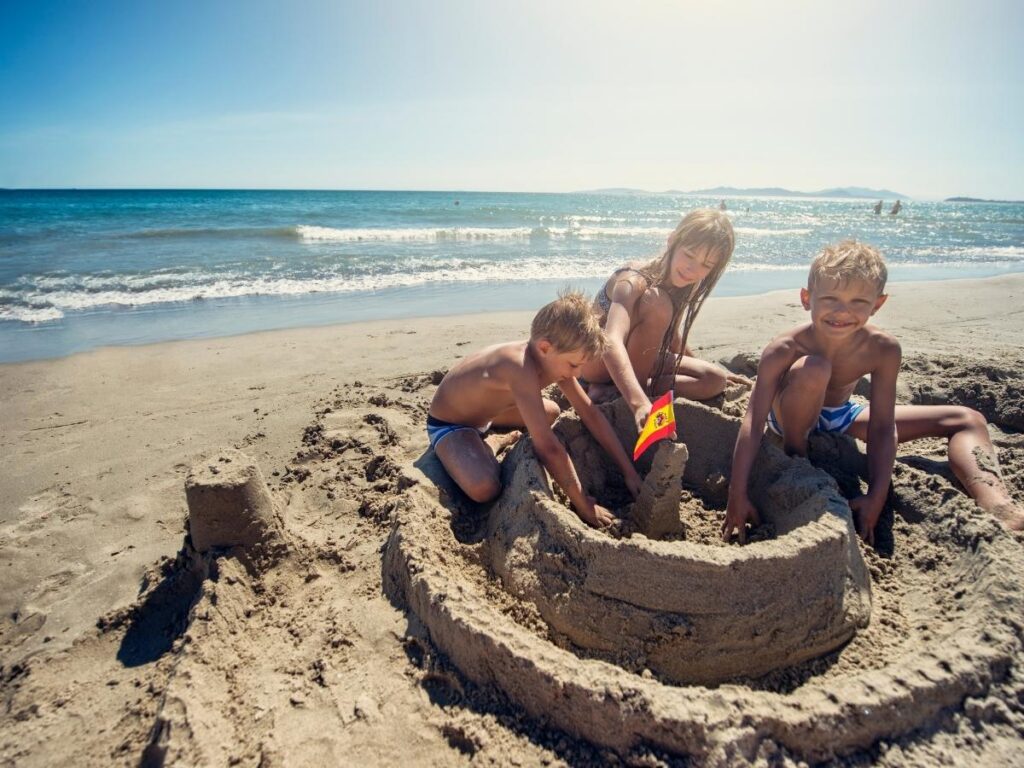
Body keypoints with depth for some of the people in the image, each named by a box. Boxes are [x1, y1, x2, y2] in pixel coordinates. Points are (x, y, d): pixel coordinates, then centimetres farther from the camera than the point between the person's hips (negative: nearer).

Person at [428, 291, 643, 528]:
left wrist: (629, 471, -7)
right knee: (485, 489, -31)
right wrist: (584, 505, -30)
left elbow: (591, 414, -7)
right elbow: (547, 446, -39)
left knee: (551, 412, 17)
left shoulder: (553, 358, -13)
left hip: (484, 410, 8)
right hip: (448, 424, -8)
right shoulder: (522, 367, -40)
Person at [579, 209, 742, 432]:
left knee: (716, 381, -9)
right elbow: (611, 343, -48)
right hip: (596, 361, -8)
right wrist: (638, 402, -61)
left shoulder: (679, 285, -6)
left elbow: (672, 340, 11)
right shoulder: (634, 281, -30)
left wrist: (713, 371, 16)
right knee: (658, 304, -32)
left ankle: (617, 389, -14)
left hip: (638, 361, 8)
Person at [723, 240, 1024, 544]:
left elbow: (882, 428, -21)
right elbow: (753, 423, -34)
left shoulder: (882, 349, -23)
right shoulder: (783, 350, -33)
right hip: (790, 416, -4)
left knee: (966, 420, -1)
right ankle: (793, 454, -16)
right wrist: (737, 496, -38)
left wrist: (875, 498, -27)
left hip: (839, 417, 5)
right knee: (814, 368, -38)